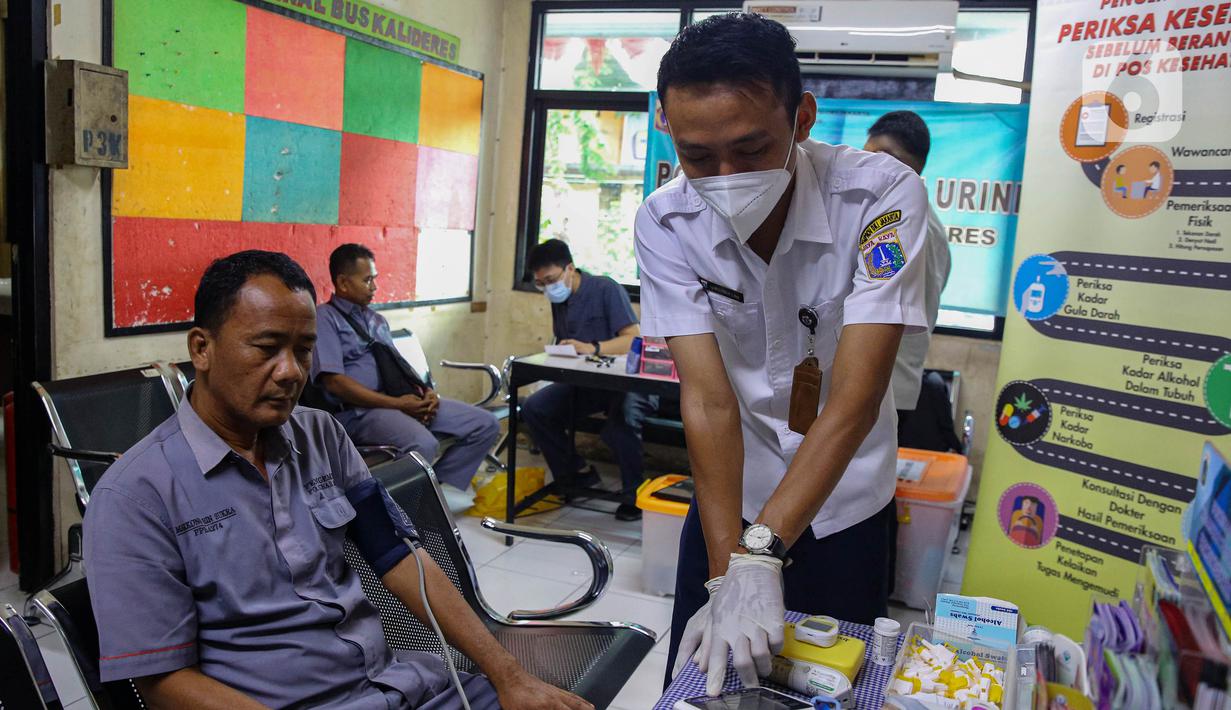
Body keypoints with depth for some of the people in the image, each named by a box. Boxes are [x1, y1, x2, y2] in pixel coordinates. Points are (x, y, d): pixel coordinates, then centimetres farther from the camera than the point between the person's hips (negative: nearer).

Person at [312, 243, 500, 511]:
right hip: (360, 410, -8)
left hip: (407, 400, 8)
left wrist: (427, 392, -1)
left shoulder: (377, 320, 24)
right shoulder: (324, 318, -2)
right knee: (423, 444, -38)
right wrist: (397, 404, -17)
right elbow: (334, 382, -14)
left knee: (485, 424, -3)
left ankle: (443, 486, 8)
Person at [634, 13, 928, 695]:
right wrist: (726, 569, -30)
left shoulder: (882, 195, -25)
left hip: (845, 500, -1)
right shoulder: (666, 222, -19)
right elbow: (709, 399, -23)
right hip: (730, 491, 2)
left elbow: (854, 400, -30)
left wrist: (761, 555, -38)